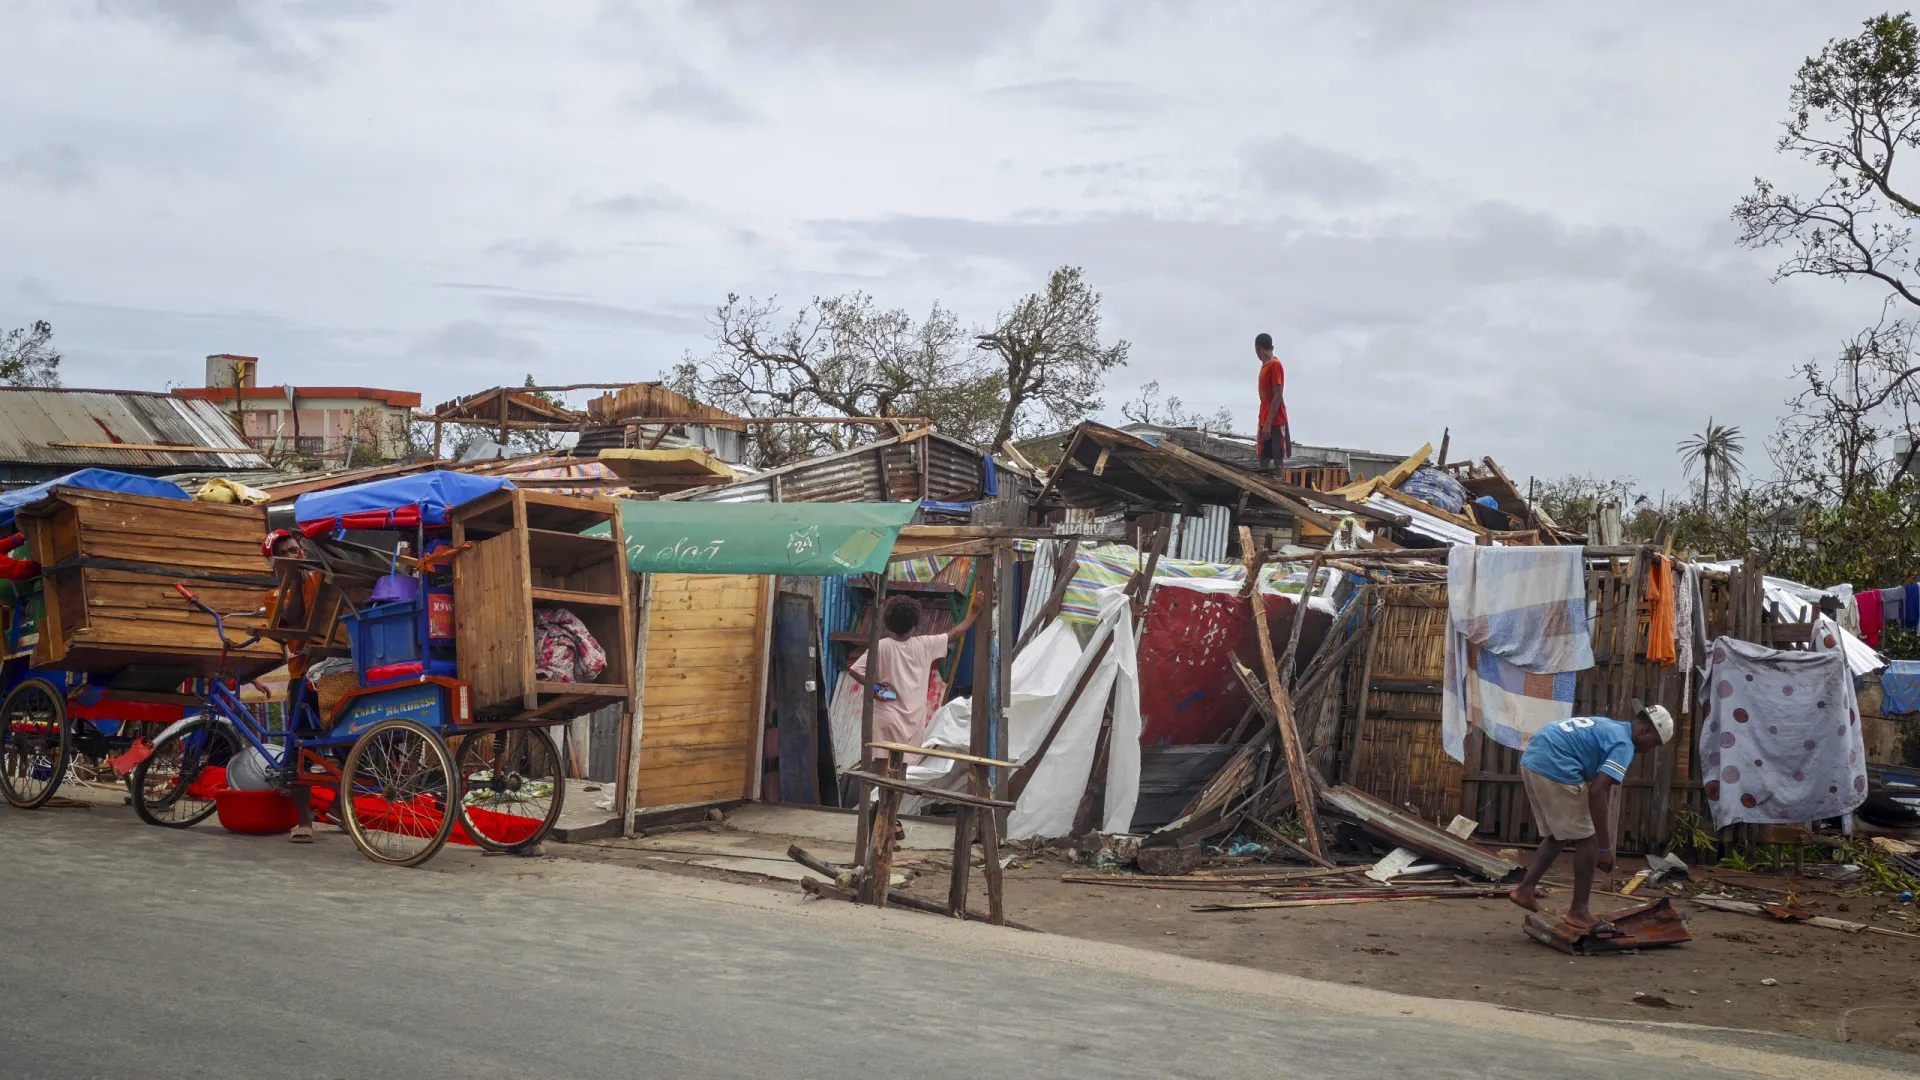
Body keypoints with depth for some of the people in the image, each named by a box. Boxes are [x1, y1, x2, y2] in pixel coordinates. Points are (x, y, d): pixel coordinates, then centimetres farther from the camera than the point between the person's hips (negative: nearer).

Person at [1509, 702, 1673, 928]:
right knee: (1586, 839, 4)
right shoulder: (1623, 744, -4)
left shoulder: (1607, 728, 25)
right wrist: (1604, 847, -11)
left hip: (1531, 760, 9)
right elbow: (1597, 793, -14)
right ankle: (1579, 911, 9)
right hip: (1556, 768, -9)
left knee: (1557, 835, 22)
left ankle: (1525, 889, 15)